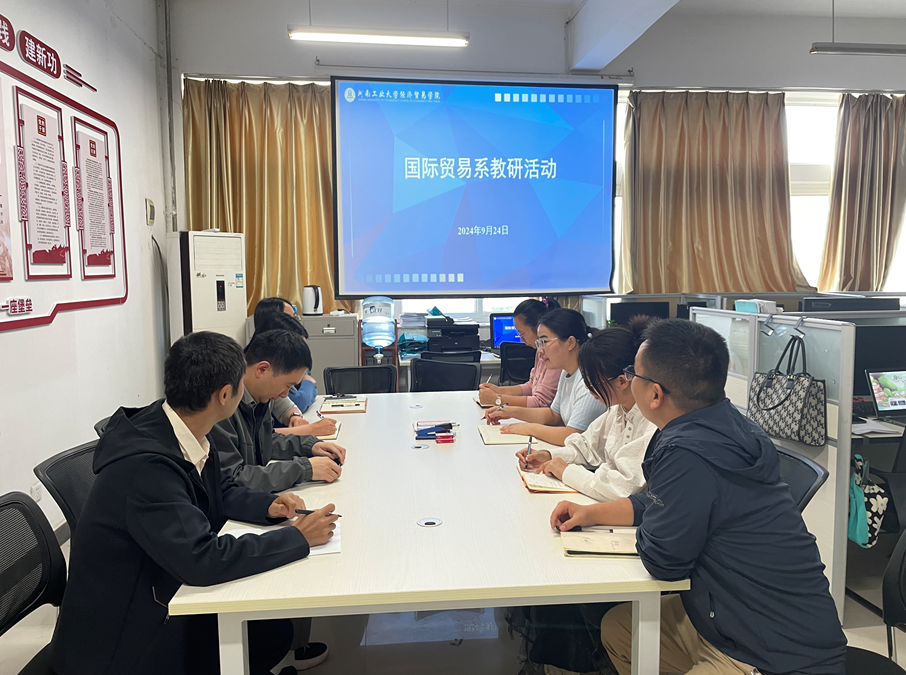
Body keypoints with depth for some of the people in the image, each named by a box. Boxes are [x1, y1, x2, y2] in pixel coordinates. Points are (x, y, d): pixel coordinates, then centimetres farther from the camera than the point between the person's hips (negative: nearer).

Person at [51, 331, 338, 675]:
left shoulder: (184, 429, -7)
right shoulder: (145, 465, -31)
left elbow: (221, 489, 10)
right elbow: (203, 559, -34)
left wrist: (268, 506, -9)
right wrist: (299, 537, -25)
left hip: (160, 592, 7)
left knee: (275, 626, -3)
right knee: (271, 633, -11)